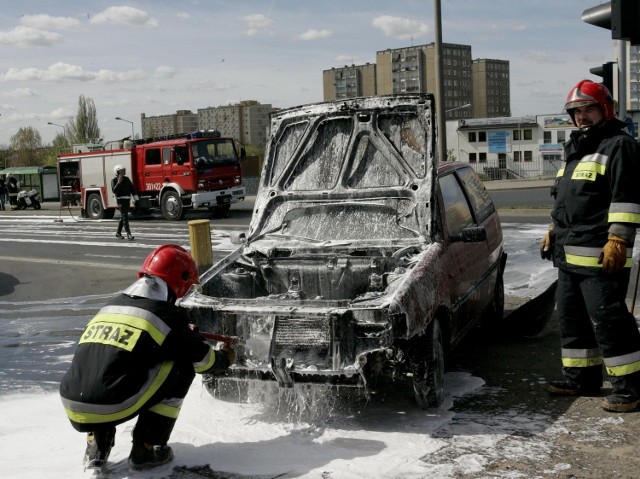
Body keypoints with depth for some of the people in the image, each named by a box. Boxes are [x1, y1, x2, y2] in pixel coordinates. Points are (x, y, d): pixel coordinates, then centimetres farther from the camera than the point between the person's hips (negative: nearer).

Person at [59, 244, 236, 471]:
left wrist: (185, 335, 47)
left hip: (73, 411, 7)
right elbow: (203, 360, 14)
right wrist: (226, 358, 37)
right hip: (112, 410, -6)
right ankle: (147, 448, 10)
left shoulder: (110, 307, 18)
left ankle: (97, 442, 20)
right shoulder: (166, 314, 0)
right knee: (181, 364, 10)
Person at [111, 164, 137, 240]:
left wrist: (135, 198, 7)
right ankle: (128, 234, -20)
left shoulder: (127, 179, 10)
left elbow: (132, 188, 13)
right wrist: (119, 182, -21)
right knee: (125, 217, -14)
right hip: (120, 200, -6)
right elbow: (114, 190, -16)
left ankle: (118, 233, 25)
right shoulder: (114, 180, -3)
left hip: (127, 200, 6)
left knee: (123, 217, 12)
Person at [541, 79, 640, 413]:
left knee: (607, 319, -9)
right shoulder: (575, 150, 22)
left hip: (600, 256, -10)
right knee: (571, 318, 14)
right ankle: (582, 377, 24)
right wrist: (554, 232, 26)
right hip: (569, 254, 10)